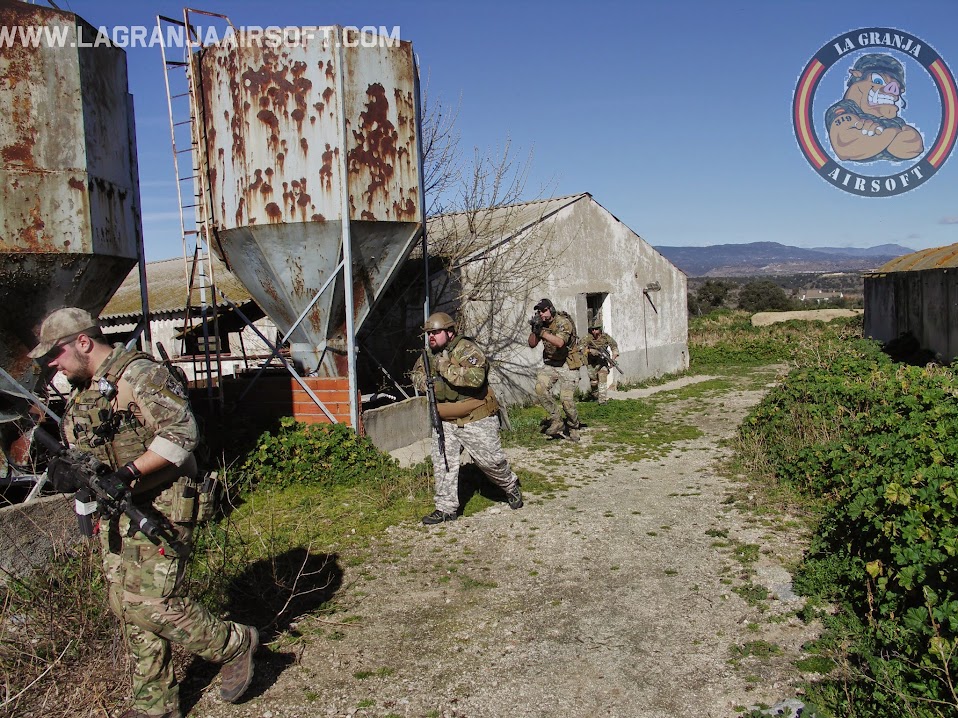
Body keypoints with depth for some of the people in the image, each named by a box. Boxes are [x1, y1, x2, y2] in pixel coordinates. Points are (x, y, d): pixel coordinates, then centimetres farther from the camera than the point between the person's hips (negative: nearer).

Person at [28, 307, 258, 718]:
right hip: (114, 515, 9)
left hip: (158, 508, -9)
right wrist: (65, 471, -1)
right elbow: (80, 451, 22)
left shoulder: (138, 374, -12)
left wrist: (128, 473, -26)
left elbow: (181, 432, -22)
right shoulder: (79, 395, 16)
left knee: (151, 603, -11)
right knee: (126, 606, 12)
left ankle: (234, 644, 11)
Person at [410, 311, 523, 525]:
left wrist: (446, 368, -30)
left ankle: (511, 486, 34)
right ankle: (446, 508, 15)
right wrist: (425, 382, -5)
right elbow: (416, 374, 19)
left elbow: (476, 377, -34)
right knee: (442, 463, 4)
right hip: (444, 420, 6)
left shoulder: (466, 349, -18)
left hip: (475, 419, -6)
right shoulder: (429, 353, 6)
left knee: (490, 459, 6)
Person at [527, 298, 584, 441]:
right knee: (540, 388, -20)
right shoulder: (541, 324, 2)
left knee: (566, 400, -11)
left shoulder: (563, 322, -19)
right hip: (550, 364, 6)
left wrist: (542, 332, -47)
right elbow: (532, 344, 0)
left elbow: (560, 342, -37)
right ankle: (557, 421, -7)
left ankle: (573, 427, 16)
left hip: (567, 365, -5)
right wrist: (534, 330, -17)